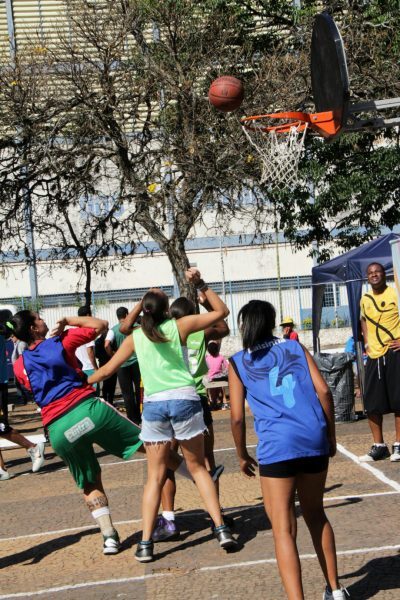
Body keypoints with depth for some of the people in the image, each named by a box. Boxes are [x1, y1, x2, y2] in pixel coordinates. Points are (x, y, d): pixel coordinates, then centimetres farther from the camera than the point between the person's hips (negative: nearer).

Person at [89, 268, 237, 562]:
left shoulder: (135, 336, 9)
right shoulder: (180, 325, 5)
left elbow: (106, 370, 15)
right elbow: (222, 311, 14)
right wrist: (201, 284, 11)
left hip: (153, 404, 1)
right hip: (185, 398, -1)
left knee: (155, 476, 7)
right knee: (198, 467, 13)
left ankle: (146, 543, 2)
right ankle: (221, 529, 8)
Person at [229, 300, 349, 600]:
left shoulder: (239, 362, 7)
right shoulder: (295, 347, 13)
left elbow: (237, 417, 2)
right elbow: (323, 391, 5)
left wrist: (243, 456, 16)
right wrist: (331, 436, 14)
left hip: (277, 446, -4)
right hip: (315, 440, 4)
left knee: (284, 529, 1)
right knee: (316, 514, 23)